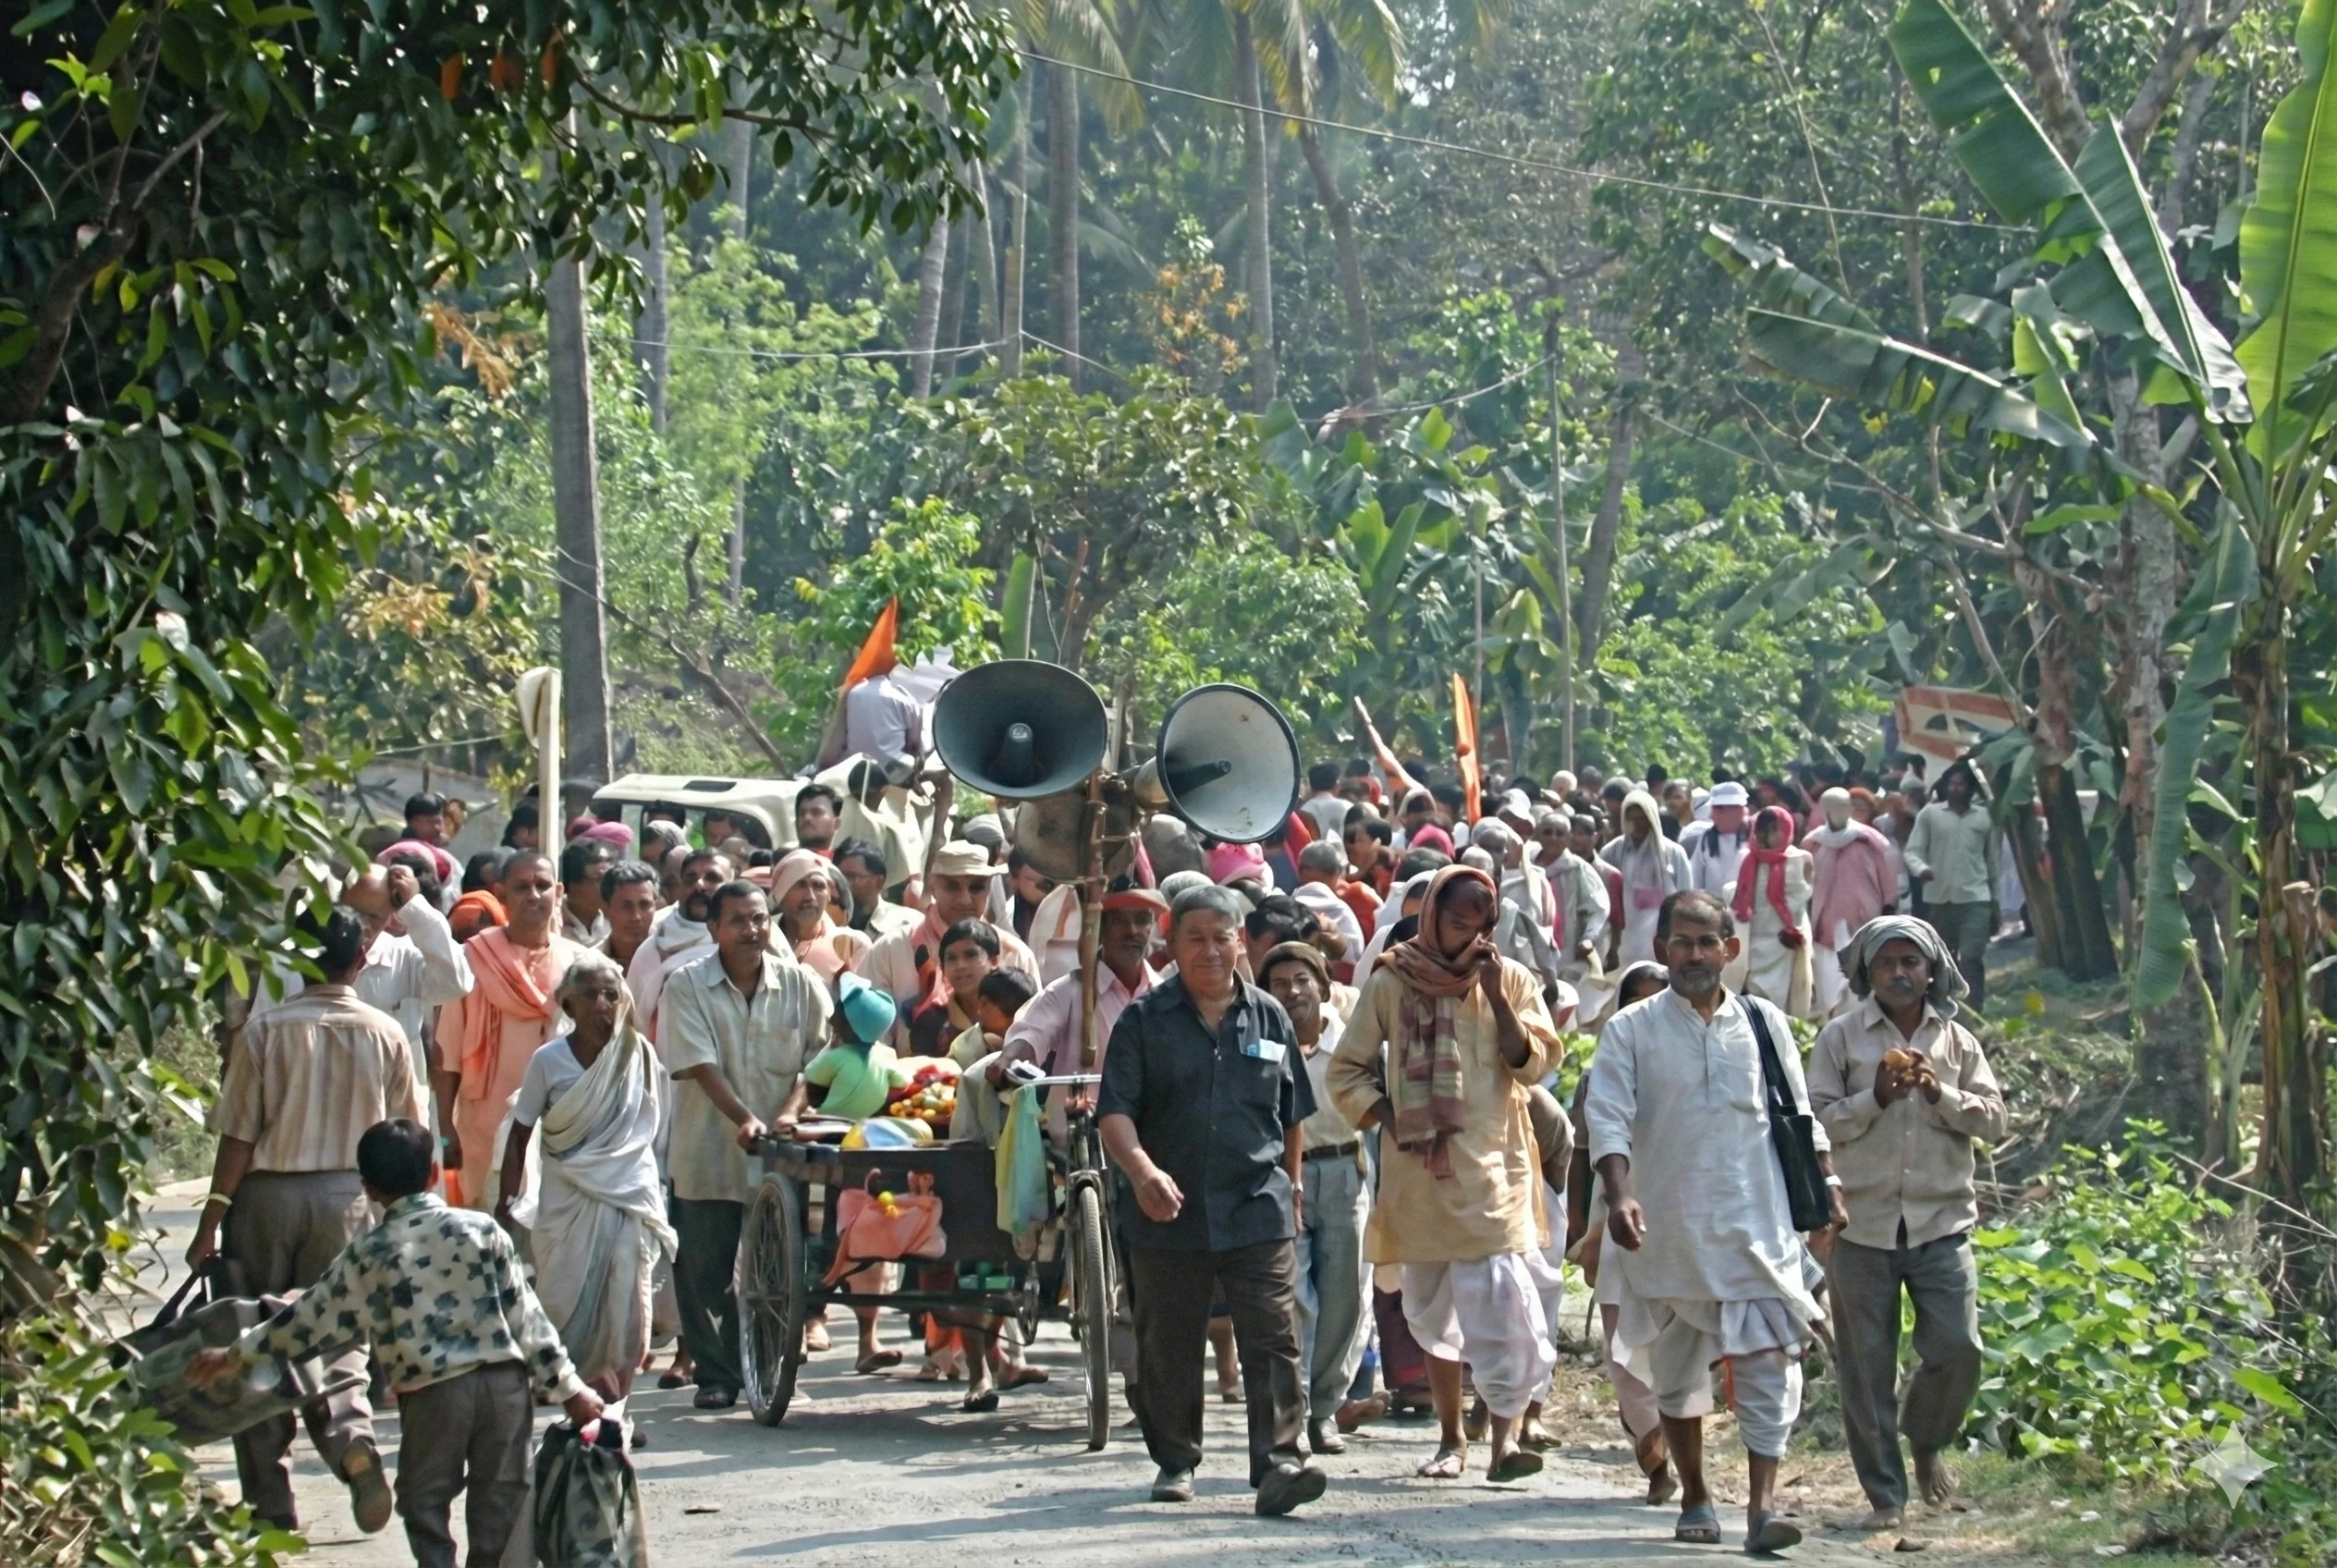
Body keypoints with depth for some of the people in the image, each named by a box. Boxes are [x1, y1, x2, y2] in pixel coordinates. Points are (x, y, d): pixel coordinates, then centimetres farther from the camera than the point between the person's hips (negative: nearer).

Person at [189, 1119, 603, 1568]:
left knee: (424, 1504, 9)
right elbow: (525, 1316, 2)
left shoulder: (368, 1253, 0)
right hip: (505, 1381, 2)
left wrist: (236, 1356, 19)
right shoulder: (481, 1231, 3)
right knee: (499, 1502, 11)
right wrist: (568, 1389, 7)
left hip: (432, 1395, -2)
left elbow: (314, 1320, 7)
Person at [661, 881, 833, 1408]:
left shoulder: (800, 984, 3)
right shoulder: (687, 986, -3)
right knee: (705, 1270, 1)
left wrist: (790, 1112, -14)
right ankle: (715, 1374, 11)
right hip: (708, 1151, -1)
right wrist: (745, 1119, -24)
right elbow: (700, 1065, -12)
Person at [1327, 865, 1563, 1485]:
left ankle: (1504, 1438, -19)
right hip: (1420, 1167, 1)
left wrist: (1496, 997, -14)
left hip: (1495, 1165, -1)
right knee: (1432, 1305, 9)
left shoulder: (1512, 980, 5)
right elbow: (1347, 1068, 8)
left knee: (1505, 1296, -15)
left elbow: (1535, 1062, -5)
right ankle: (1450, 1439, 20)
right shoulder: (1392, 984, 3)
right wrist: (1387, 1119, -5)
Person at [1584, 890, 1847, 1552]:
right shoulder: (1631, 1031, 1)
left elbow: (1800, 1117, 15)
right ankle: (1695, 1499, 25)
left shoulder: (1763, 1023, 8)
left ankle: (1762, 1504, -16)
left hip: (1755, 1224, 0)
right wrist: (1620, 1194, -23)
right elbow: (1607, 1117, -9)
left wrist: (1829, 1188, 10)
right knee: (1675, 1370, 11)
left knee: (1768, 1361, -12)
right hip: (1667, 1227, 0)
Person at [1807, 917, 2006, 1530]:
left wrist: (1940, 1094, -11)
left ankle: (1927, 1439, 23)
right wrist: (1876, 1098, -14)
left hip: (1942, 1221, 1)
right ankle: (1885, 1494, 11)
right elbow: (1815, 1121, -3)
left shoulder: (1956, 1041, 10)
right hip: (1863, 1222, -1)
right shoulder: (1841, 1038, 2)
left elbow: (1992, 1120, 4)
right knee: (1868, 1366, 1)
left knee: (1958, 1348, -7)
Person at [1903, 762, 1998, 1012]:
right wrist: (1920, 868, -24)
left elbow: (1992, 860, 15)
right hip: (1938, 899, 1)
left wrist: (1995, 901, 17)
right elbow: (1912, 850, -1)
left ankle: (1973, 1013, -20)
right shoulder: (1929, 814, 3)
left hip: (1975, 899, -1)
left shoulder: (1985, 818, 8)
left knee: (1971, 958, -15)